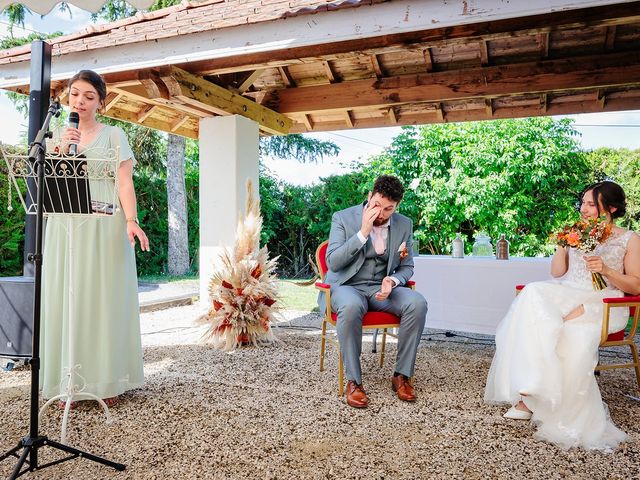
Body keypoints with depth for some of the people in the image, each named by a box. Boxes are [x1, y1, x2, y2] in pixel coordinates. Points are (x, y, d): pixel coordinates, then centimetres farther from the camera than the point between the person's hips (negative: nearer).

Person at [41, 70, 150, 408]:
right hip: (65, 227, 3)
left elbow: (124, 182, -4)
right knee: (66, 300, 2)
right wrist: (60, 149, -8)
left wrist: (131, 221, -19)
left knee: (104, 300, -1)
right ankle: (70, 382, 10)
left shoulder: (113, 135, 6)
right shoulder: (57, 136, 15)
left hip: (104, 227, -3)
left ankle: (107, 381, 7)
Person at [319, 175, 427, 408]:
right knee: (351, 306, -39)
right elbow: (333, 263, -15)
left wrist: (392, 280, -14)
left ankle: (401, 376, -12)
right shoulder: (342, 218, -7)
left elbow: (407, 267, 10)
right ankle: (354, 381, -23)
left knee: (417, 303, -26)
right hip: (346, 286, -3)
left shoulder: (404, 225, 3)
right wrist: (363, 232, -23)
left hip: (382, 288, 3)